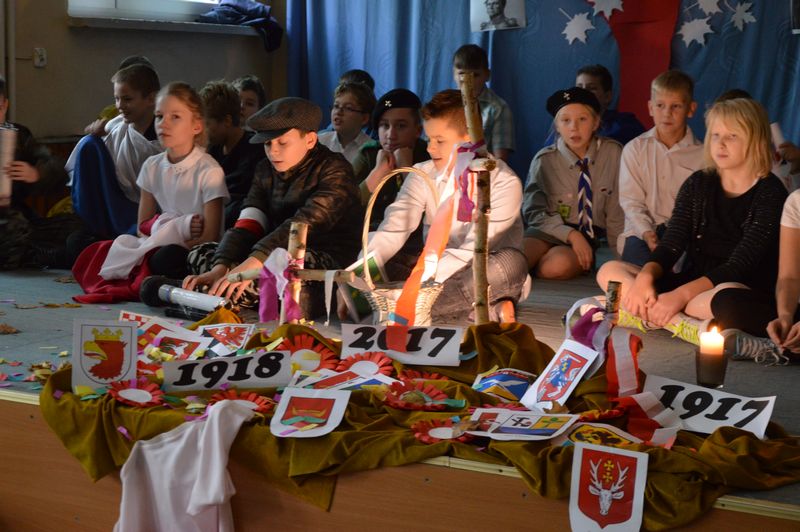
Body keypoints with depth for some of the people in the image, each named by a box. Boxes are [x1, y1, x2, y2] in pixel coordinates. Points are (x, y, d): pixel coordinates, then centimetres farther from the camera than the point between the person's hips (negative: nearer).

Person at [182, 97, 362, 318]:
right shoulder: (266, 171, 12)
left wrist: (251, 264, -37)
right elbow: (246, 226, 1)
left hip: (329, 262, -8)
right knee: (199, 255, -2)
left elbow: (304, 224, -25)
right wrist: (219, 269, -19)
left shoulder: (334, 170, -10)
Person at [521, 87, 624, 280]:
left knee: (559, 264, -33)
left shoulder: (613, 153, -3)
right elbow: (534, 212, -4)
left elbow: (616, 213, 3)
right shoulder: (544, 161, -3)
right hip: (551, 231, -1)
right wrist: (571, 235, -16)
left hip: (592, 237, 2)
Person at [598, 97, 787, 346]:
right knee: (609, 271, -10)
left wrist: (681, 294, -27)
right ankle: (685, 324, -27)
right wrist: (645, 277, -20)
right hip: (690, 285, 6)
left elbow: (740, 264, -17)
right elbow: (671, 245, 2)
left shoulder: (770, 193, -7)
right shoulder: (698, 184, 10)